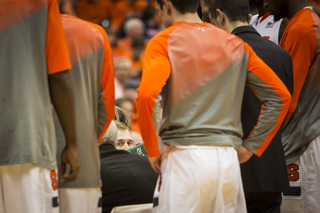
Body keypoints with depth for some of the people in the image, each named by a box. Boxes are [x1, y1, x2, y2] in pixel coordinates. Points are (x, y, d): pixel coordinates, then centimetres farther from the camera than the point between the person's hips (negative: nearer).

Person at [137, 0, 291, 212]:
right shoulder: (236, 45, 14)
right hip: (229, 161, 5)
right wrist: (251, 147, 14)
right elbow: (280, 96, 13)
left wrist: (153, 151, -6)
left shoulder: (164, 42, 0)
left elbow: (147, 94, -17)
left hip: (185, 159, -5)